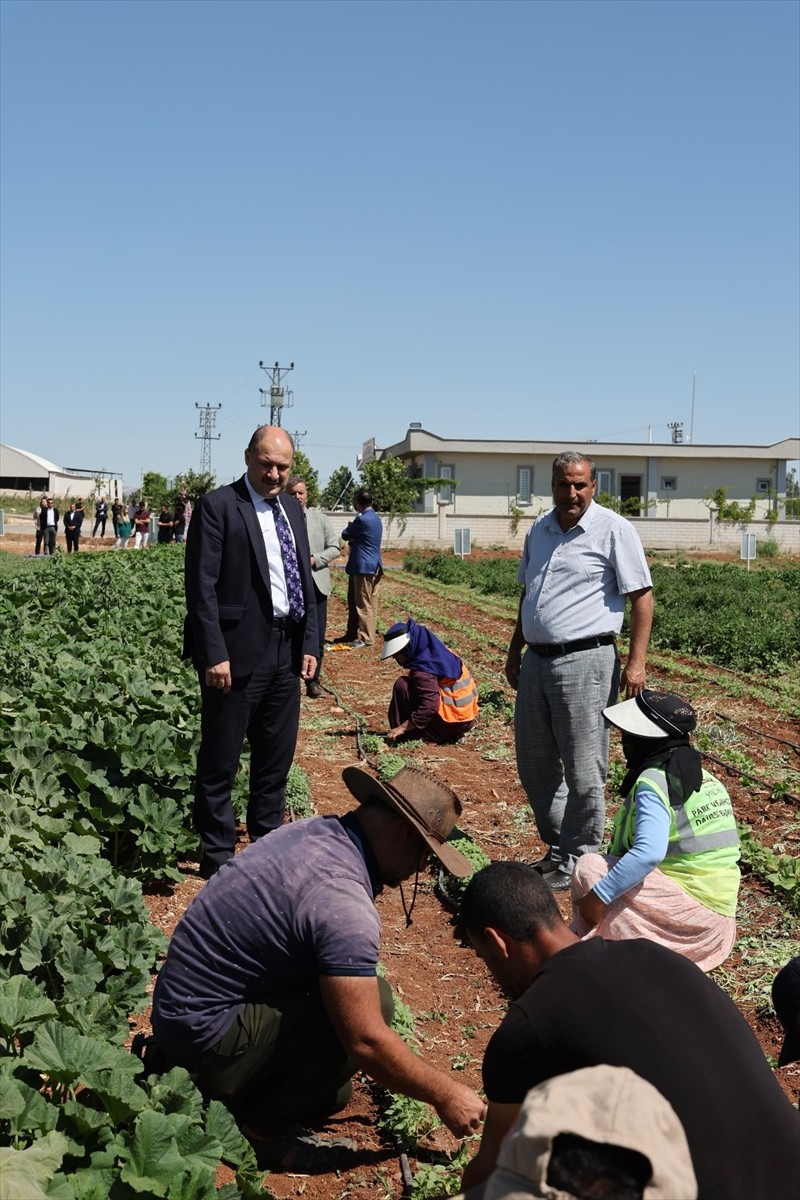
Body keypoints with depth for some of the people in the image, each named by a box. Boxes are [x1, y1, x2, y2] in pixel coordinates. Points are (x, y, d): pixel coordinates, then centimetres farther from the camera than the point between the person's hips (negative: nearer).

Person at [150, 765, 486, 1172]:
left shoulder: (314, 831, 1)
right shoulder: (342, 900, -27)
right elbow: (366, 1041, -25)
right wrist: (445, 1095, -10)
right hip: (203, 1040, -9)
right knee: (373, 1000, -17)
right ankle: (263, 1129, -4)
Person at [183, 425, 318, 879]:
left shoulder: (292, 509, 13)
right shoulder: (218, 506, -8)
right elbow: (201, 586, -13)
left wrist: (310, 644, 9)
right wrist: (214, 654, -18)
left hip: (286, 649, 7)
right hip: (239, 651, -7)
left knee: (277, 756, 16)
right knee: (220, 761, 4)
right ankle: (218, 854, 16)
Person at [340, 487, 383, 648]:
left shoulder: (362, 519, -18)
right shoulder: (375, 518, 14)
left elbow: (345, 535, -5)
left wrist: (350, 527, 14)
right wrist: (353, 540, 2)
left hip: (364, 567, -10)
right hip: (371, 565, 10)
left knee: (364, 604, -4)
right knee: (354, 602, 15)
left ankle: (367, 638, 1)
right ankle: (352, 634, 21)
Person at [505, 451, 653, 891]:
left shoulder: (613, 529, -7)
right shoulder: (540, 529, 13)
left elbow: (642, 596, -8)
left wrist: (636, 661, -14)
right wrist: (515, 650, 23)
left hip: (585, 661, -7)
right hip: (537, 661, 7)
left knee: (582, 769, 0)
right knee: (533, 762, 13)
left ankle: (577, 860, 14)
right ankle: (557, 846, 28)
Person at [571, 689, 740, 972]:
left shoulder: (654, 782, -15)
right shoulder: (703, 778, 12)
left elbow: (648, 854, -30)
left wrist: (597, 897, -24)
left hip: (690, 912, -9)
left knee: (588, 868, -10)